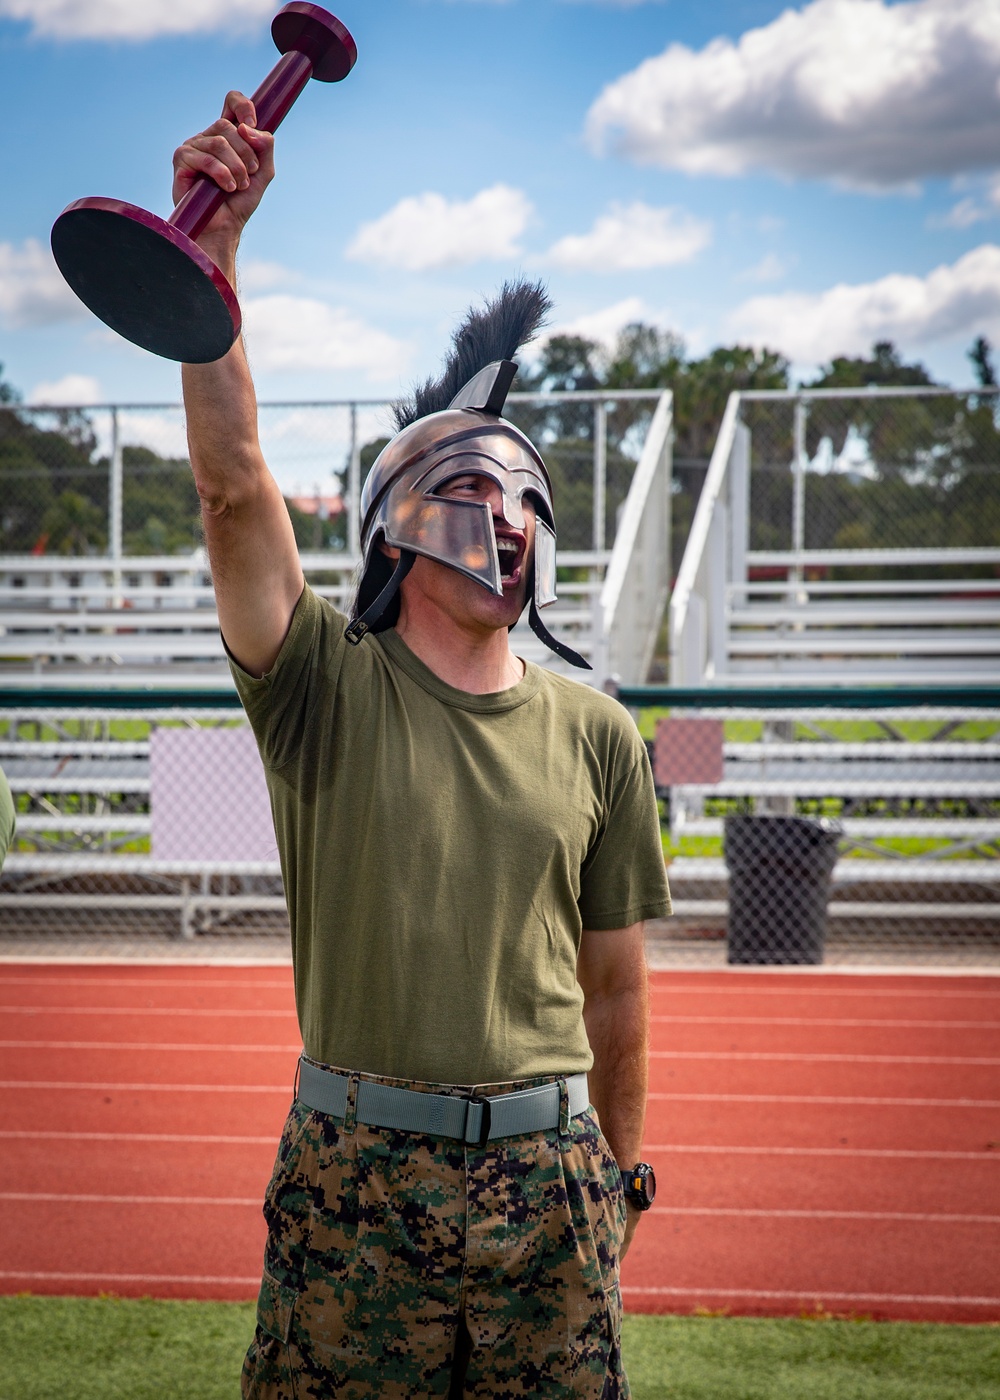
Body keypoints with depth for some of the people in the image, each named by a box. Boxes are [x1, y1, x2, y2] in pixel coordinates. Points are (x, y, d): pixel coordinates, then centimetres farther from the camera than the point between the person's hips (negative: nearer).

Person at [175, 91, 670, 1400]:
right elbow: (234, 485, -17)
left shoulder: (596, 733, 7)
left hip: (549, 1171, 2)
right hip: (354, 1168, -2)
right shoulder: (328, 689, -1)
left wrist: (619, 1174, 16)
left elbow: (611, 977, 13)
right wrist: (214, 254, -25)